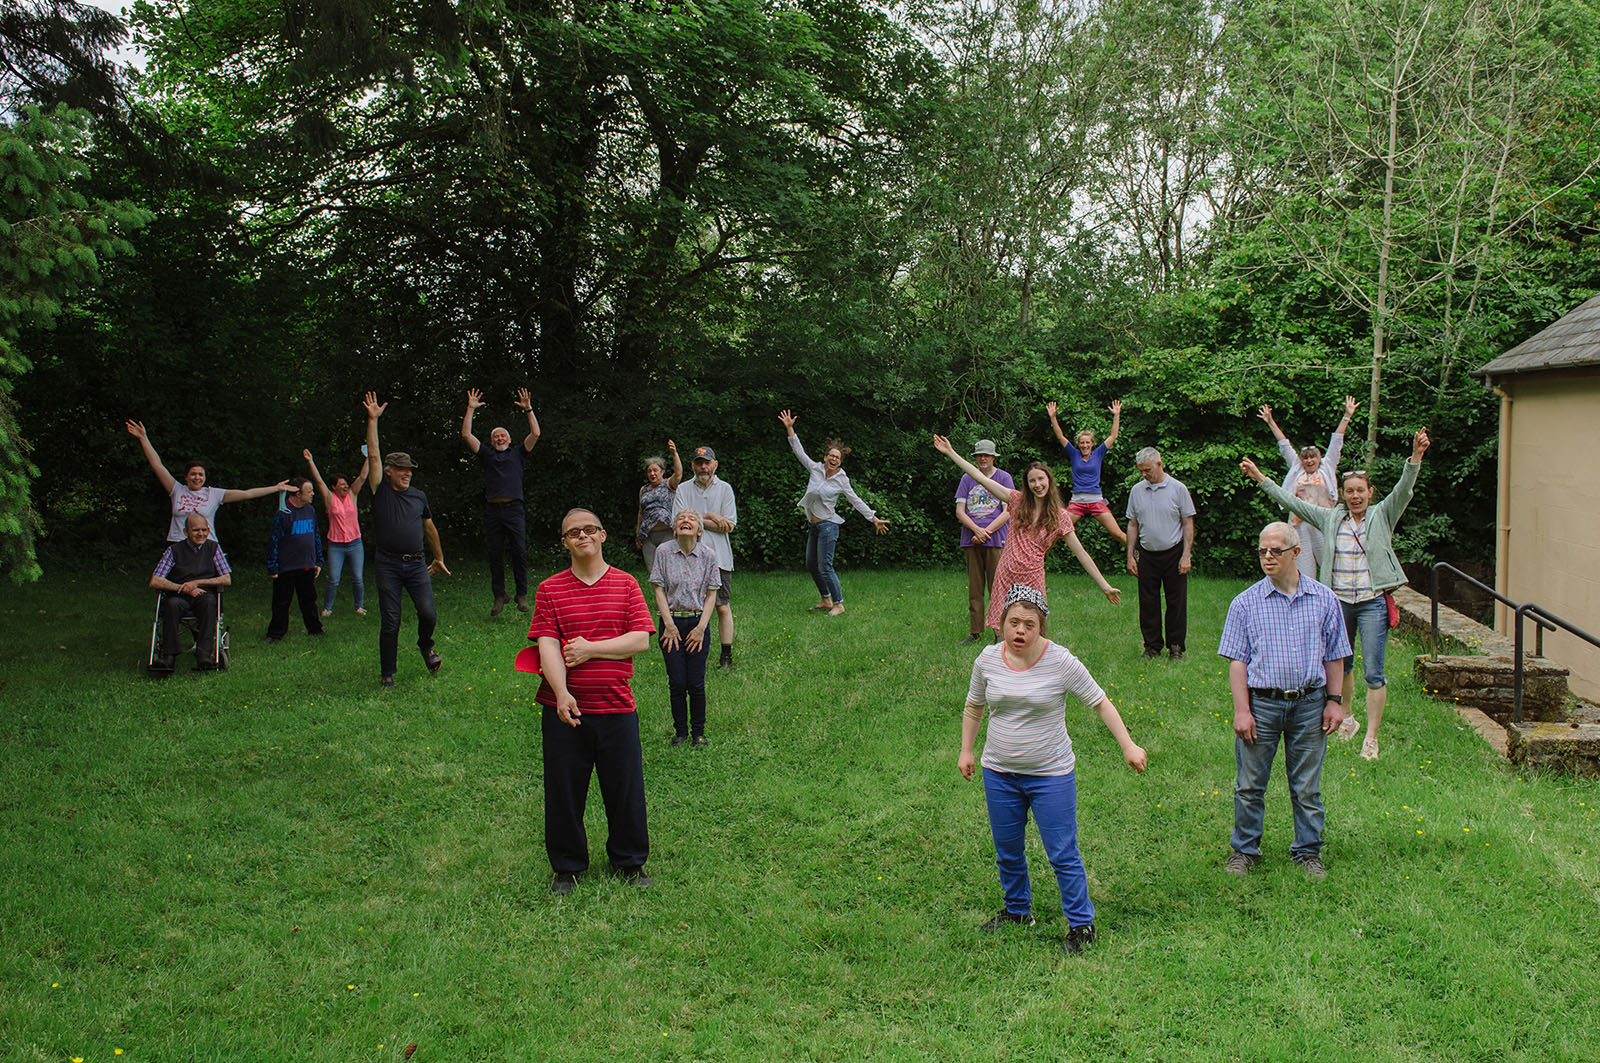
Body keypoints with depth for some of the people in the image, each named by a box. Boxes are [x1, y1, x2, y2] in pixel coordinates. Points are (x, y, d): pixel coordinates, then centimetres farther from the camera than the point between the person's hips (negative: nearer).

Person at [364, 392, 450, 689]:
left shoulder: (419, 496, 12)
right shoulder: (381, 492, 2)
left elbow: (430, 528, 23)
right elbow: (373, 456, -5)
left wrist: (439, 558, 28)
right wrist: (373, 420, -9)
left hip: (417, 564, 3)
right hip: (388, 565, -2)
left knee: (428, 614, -8)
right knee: (390, 623, -1)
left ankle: (426, 646, 25)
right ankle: (387, 673, 12)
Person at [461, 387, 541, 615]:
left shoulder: (517, 454, 17)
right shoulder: (487, 455, 18)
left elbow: (535, 434, 7)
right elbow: (466, 435, 13)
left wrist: (528, 410, 2)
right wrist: (471, 409, 9)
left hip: (514, 510, -1)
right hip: (492, 509, 1)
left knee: (519, 552, -5)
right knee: (495, 554, 2)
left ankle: (522, 594, 3)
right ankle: (499, 596, 9)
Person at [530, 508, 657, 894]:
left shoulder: (626, 585, 5)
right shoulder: (550, 590, 3)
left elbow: (641, 640, -4)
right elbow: (547, 645, -7)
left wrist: (590, 650, -13)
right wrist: (562, 693, -21)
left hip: (616, 707, 0)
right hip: (564, 708, 0)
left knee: (625, 788, 7)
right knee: (564, 790, 7)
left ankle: (629, 861, 27)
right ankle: (567, 866, 24)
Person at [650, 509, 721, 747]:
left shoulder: (708, 556, -1)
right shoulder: (664, 553, -2)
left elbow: (711, 595, 1)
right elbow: (659, 591, -1)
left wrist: (701, 627, -7)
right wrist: (669, 625, -7)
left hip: (697, 622, 0)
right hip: (671, 622, 0)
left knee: (696, 683, -1)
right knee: (677, 683, 1)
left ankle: (698, 732, 15)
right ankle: (680, 731, 17)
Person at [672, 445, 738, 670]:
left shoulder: (724, 488, 5)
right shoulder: (683, 489, 8)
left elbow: (729, 525, -4)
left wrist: (698, 520, -7)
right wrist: (709, 517, -8)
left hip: (719, 557, -1)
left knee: (723, 607, 0)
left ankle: (727, 657, 4)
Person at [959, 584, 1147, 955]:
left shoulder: (1061, 662, -14)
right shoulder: (988, 660, -4)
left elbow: (1100, 703, -6)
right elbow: (974, 707, 13)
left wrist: (1128, 746, -9)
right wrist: (966, 750, 14)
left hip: (1051, 775, -4)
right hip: (999, 773, 4)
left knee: (1063, 855, -1)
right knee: (1007, 851, 16)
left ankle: (1082, 924, 16)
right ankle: (1017, 910, 38)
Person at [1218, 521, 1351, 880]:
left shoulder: (1323, 599, 4)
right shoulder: (1246, 603, -1)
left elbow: (1333, 655, 11)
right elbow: (1237, 660, -1)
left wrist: (1334, 701, 6)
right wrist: (1241, 710, -7)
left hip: (1309, 703, 1)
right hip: (1261, 702, -1)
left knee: (1307, 786, 10)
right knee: (1250, 785, 6)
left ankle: (1308, 851, 25)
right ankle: (1244, 850, 21)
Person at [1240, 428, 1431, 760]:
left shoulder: (1382, 515, 1)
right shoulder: (1330, 518, 8)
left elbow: (1403, 490, -13)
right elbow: (1291, 502, 10)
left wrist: (1415, 457, -28)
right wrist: (1260, 478, 8)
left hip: (1373, 602, -3)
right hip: (1338, 602, 3)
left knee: (1373, 673, -5)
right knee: (1341, 665, 17)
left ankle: (1371, 738, 2)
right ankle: (1347, 718, 40)